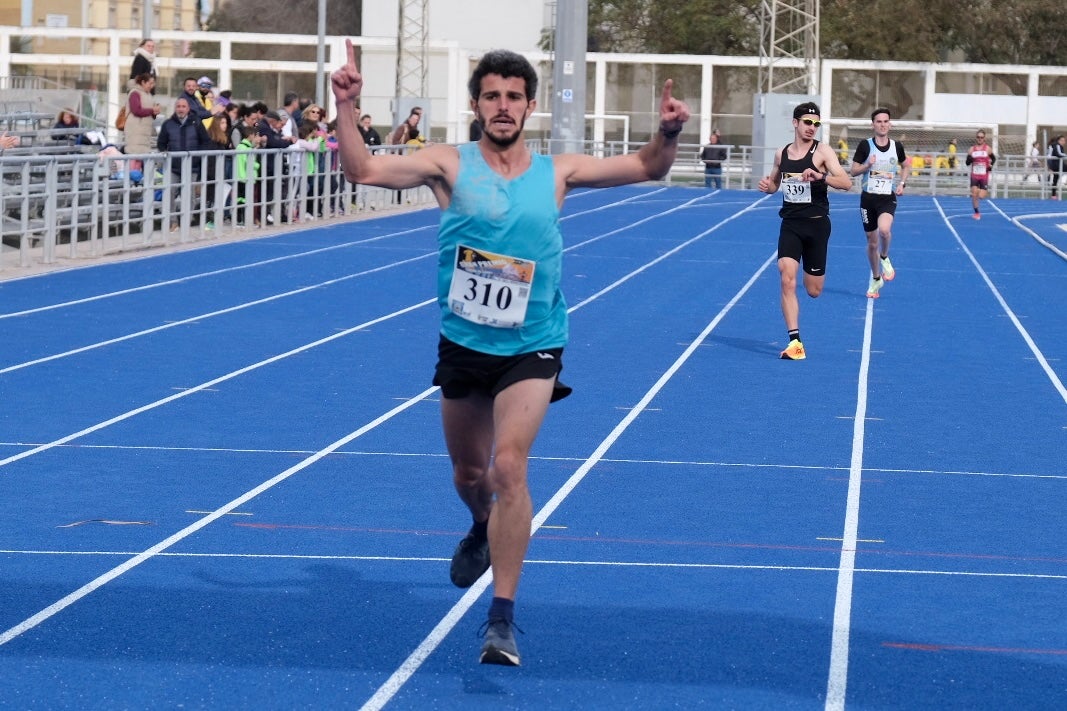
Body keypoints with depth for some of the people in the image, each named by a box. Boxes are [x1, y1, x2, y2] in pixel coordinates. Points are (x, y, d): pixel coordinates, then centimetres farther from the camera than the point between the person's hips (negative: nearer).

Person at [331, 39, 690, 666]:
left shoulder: (557, 172, -2)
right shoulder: (452, 165, -5)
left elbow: (648, 168, 4)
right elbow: (363, 169, -12)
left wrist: (669, 133, -17)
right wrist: (346, 109, -28)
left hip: (531, 348, -2)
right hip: (462, 344, 2)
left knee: (509, 467, -18)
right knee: (468, 474, 18)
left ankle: (503, 619, -15)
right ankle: (482, 531, 56)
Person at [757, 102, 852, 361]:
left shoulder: (822, 151, -6)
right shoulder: (782, 153, 6)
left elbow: (846, 182, -17)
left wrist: (820, 176, -34)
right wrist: (767, 185, 0)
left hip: (816, 224, -2)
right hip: (790, 223, 2)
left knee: (813, 291, 7)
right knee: (787, 280, -17)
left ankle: (812, 273, 47)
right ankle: (795, 342, -16)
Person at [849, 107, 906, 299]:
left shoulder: (896, 146, 3)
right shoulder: (865, 145, -4)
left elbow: (904, 167, 20)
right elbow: (853, 171, -1)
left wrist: (901, 184, 2)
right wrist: (867, 165, -20)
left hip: (888, 198, 0)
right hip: (868, 197, 0)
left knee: (884, 229, -30)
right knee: (872, 242, 8)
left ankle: (885, 258, 1)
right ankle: (876, 279, 28)